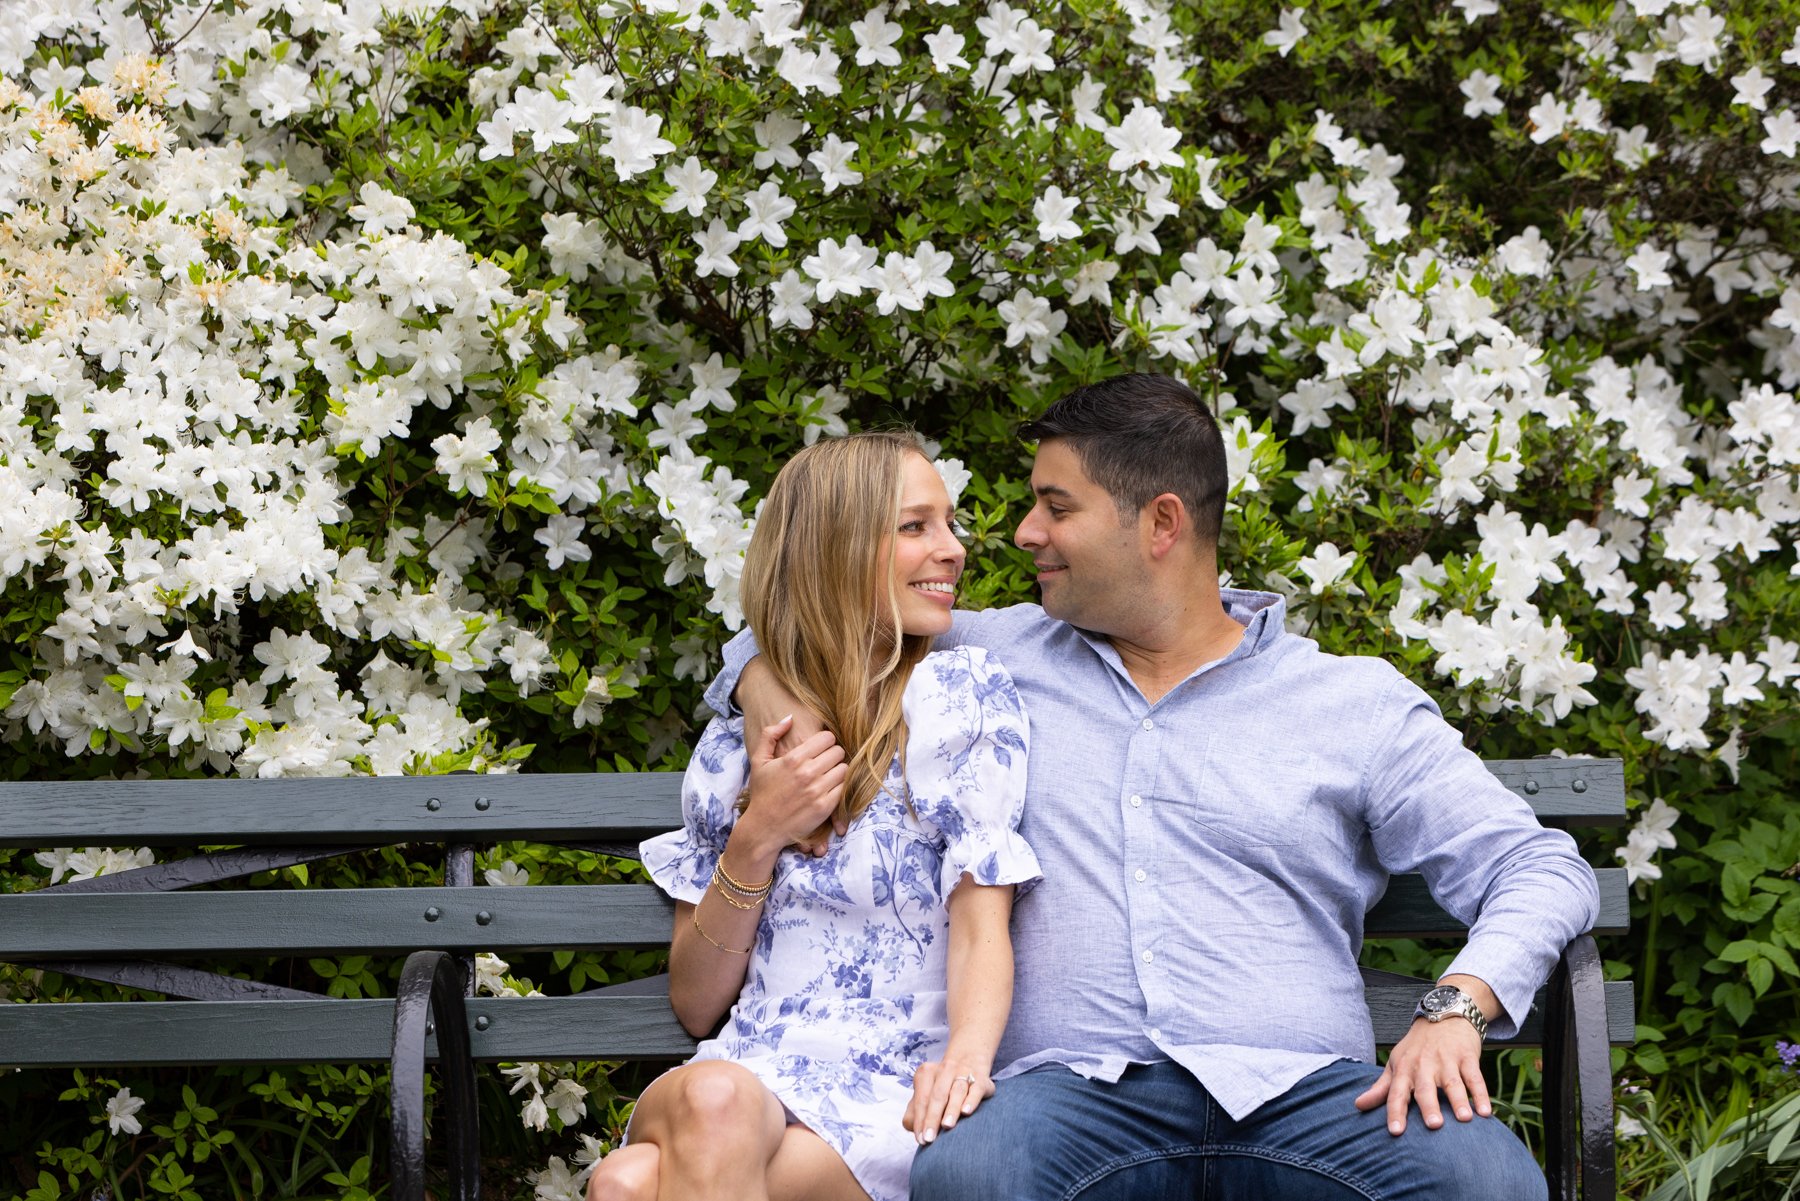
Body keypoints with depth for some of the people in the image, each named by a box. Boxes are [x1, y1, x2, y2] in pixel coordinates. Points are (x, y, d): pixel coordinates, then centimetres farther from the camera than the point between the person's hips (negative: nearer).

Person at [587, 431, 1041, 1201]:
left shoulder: (963, 697, 7)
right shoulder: (737, 742, 15)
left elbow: (983, 924, -3)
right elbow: (695, 1005, 14)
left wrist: (967, 1055, -24)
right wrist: (756, 839, -1)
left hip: (890, 1100, -3)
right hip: (748, 1071, 3)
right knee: (713, 1099, -36)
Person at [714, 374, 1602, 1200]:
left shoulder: (1356, 703, 15)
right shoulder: (1000, 657, 22)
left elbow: (1541, 869, 10)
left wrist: (1453, 1014, -10)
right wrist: (784, 724, 9)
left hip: (1303, 1089, 0)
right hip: (1078, 1088, 0)